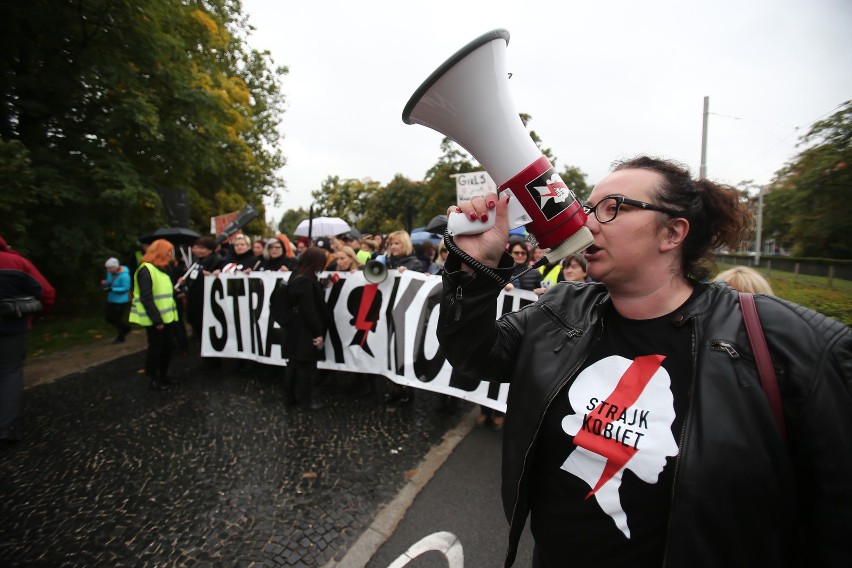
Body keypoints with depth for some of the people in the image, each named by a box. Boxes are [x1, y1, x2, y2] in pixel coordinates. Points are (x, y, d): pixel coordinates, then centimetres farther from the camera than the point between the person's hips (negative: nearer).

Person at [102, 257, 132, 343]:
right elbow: (108, 284, 11)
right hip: (111, 300, 8)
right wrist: (104, 283, -12)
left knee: (117, 319, 3)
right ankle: (125, 328, 32)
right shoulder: (110, 273, 0)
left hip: (121, 301, -8)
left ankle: (120, 337, 23)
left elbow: (126, 288, -22)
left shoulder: (124, 275, -22)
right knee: (108, 317, 12)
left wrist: (112, 289, -28)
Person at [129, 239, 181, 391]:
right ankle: (153, 379, 17)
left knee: (169, 344, 12)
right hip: (155, 319, -8)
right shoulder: (146, 270, -14)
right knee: (155, 347, 3)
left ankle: (163, 374, 28)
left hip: (167, 316, 8)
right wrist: (156, 319, -22)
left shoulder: (163, 268, 15)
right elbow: (146, 298, -20)